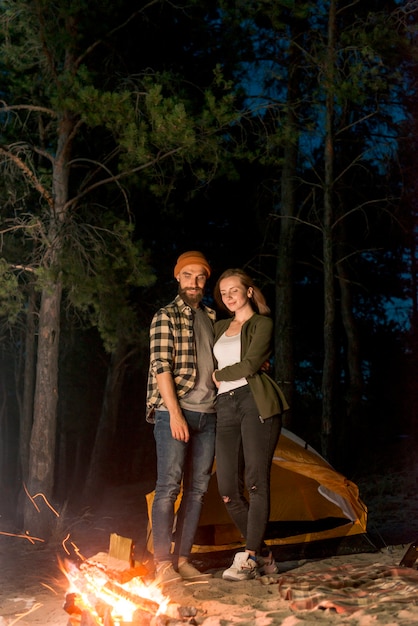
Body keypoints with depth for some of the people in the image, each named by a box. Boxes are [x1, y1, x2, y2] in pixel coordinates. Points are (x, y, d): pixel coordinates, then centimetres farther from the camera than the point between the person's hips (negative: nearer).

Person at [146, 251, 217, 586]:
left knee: (197, 488, 6)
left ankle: (182, 558, 14)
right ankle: (162, 564, -1)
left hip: (207, 415, 6)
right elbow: (161, 367, -11)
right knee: (169, 486, -6)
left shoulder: (211, 317, 16)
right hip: (174, 413, -6)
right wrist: (175, 413, -18)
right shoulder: (166, 317, -3)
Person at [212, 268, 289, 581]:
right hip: (225, 408, 6)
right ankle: (263, 556, 12)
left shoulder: (262, 323, 5)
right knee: (228, 490, -2)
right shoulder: (220, 327, 24)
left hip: (256, 402, -6)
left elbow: (251, 364, -8)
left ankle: (249, 557, -5)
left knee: (257, 482, -11)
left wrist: (220, 375, 6)